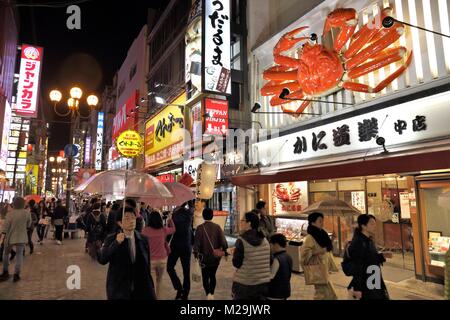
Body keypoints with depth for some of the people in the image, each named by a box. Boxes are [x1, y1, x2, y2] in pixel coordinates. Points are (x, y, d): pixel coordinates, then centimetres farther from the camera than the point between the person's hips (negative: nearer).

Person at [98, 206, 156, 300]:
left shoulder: (143, 239, 1)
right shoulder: (111, 239, -6)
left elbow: (147, 264, 6)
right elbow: (101, 260, -19)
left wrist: (150, 287, 8)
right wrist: (116, 243, -30)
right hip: (119, 291, -2)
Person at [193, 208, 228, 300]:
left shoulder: (200, 228, -11)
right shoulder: (217, 227, -6)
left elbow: (197, 242, -10)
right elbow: (223, 241, -7)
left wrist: (196, 253, 1)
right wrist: (225, 251, 5)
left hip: (204, 256, -2)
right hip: (216, 256, 3)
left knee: (205, 276, 8)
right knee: (212, 275, 20)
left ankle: (208, 294, -12)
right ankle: (212, 294, 26)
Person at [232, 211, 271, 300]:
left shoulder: (241, 240, -15)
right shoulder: (265, 240, 1)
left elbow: (236, 263, -9)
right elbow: (270, 261, 7)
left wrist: (235, 253, 8)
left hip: (244, 284, -4)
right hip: (264, 283, 5)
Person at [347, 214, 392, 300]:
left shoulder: (369, 240, 8)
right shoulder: (357, 242, -21)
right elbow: (356, 266, -23)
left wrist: (382, 256, 3)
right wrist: (357, 288, -23)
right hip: (365, 285, -9)